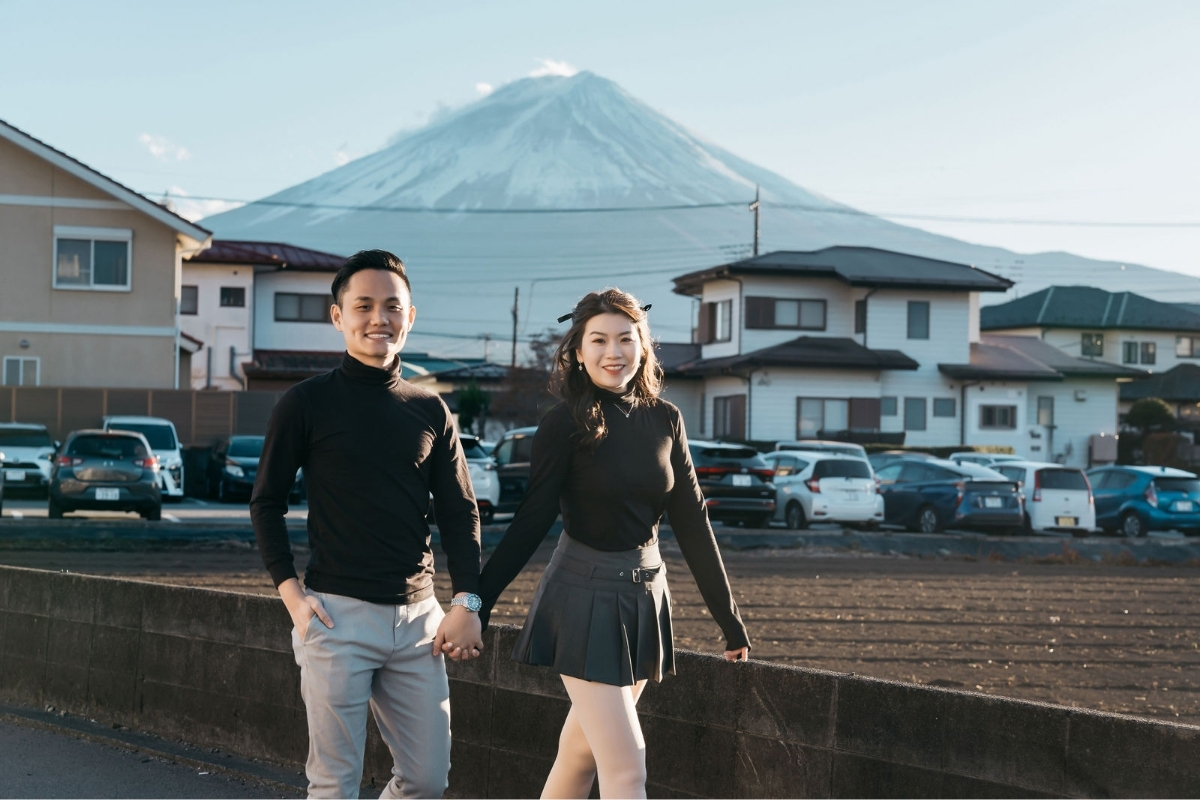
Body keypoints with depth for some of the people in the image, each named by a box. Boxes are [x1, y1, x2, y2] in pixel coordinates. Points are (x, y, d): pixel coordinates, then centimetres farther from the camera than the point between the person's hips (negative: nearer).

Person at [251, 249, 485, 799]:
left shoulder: (430, 411, 9)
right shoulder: (307, 403, -1)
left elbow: (459, 513, 11)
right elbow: (266, 502, 3)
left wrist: (466, 603, 0)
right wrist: (291, 593, -6)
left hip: (417, 616, 4)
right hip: (337, 613, -4)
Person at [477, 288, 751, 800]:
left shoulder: (664, 420, 3)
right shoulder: (567, 424, -11)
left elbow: (691, 522, 7)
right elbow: (532, 521, -9)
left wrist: (728, 618, 9)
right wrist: (477, 602, -12)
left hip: (645, 596, 5)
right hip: (586, 598, -5)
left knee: (582, 753, 14)